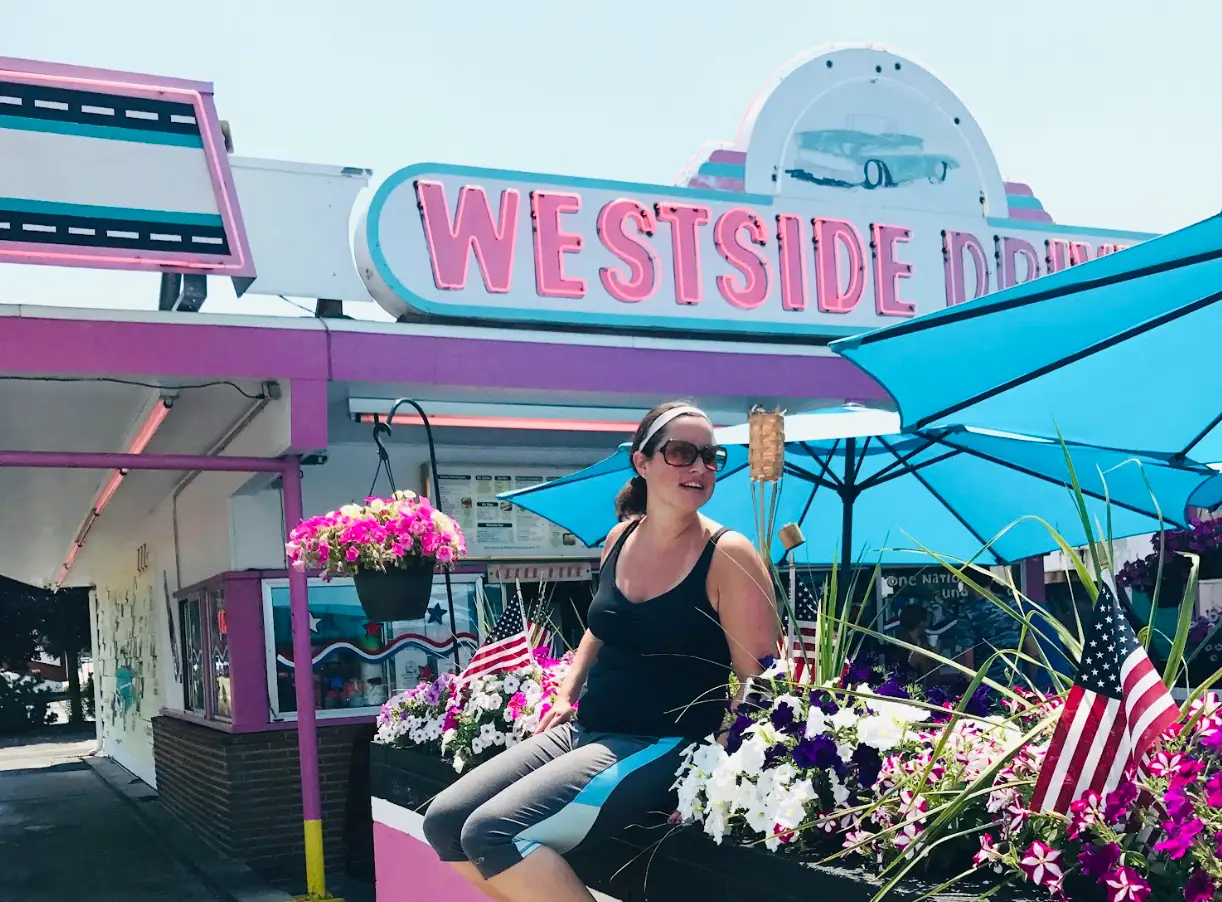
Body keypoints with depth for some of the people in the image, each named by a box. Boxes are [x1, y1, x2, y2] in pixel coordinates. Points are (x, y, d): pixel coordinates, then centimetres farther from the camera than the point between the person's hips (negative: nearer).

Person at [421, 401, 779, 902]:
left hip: (661, 747, -7)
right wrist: (565, 697, 14)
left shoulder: (728, 555, -12)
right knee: (444, 823, -3)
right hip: (584, 731, 7)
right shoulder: (620, 538, 7)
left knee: (493, 832, -23)